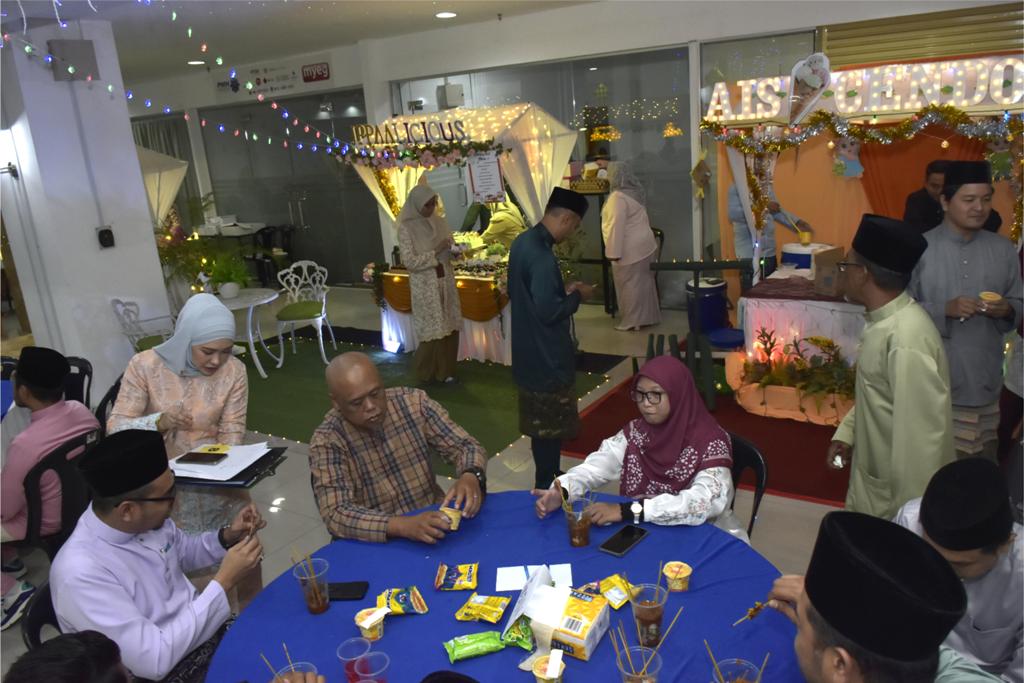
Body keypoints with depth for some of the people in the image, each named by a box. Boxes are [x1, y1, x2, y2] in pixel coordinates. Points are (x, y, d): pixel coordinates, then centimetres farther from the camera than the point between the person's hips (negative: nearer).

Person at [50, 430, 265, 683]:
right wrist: (223, 582, -25)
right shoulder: (81, 573, -28)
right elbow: (154, 661, -27)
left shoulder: (148, 517, -8)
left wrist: (228, 537, -5)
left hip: (205, 632, 7)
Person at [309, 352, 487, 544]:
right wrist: (403, 526, -36)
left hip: (433, 523, 2)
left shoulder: (414, 403, -7)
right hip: (376, 544, -2)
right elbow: (335, 514, -22)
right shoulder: (327, 441, -14)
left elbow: (466, 446, -2)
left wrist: (470, 476, -24)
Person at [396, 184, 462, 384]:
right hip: (425, 286, -5)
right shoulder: (406, 228, -10)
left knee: (450, 327, 8)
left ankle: (446, 370, 22)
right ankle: (428, 373, 19)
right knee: (432, 330, 2)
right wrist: (435, 252, -20)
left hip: (446, 281, 5)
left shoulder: (440, 222, 6)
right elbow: (409, 261, -15)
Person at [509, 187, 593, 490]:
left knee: (541, 422, 21)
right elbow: (548, 312, -26)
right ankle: (546, 487, 19)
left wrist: (562, 290, 10)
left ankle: (548, 477, 36)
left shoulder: (523, 242, 6)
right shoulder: (541, 256, -25)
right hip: (547, 356, -10)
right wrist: (576, 296, -10)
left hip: (530, 350, 10)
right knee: (550, 426, 5)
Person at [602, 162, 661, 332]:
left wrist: (613, 252, -21)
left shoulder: (618, 197, -18)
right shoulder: (635, 192, 10)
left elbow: (616, 226, -22)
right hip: (645, 245, 9)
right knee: (645, 282, 14)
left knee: (630, 285, 0)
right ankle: (649, 316, 23)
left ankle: (633, 321, 7)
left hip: (631, 250, -9)